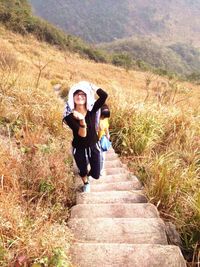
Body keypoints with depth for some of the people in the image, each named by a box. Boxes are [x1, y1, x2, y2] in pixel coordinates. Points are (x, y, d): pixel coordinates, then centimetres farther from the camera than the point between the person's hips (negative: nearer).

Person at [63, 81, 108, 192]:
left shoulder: (92, 109, -13)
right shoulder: (69, 116, -20)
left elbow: (104, 95, -28)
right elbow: (82, 134, -28)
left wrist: (90, 85, -20)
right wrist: (82, 120, -45)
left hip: (93, 146, 2)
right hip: (79, 149, -2)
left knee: (96, 175, 12)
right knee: (83, 170, 21)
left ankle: (89, 173, 52)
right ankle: (86, 183, 59)